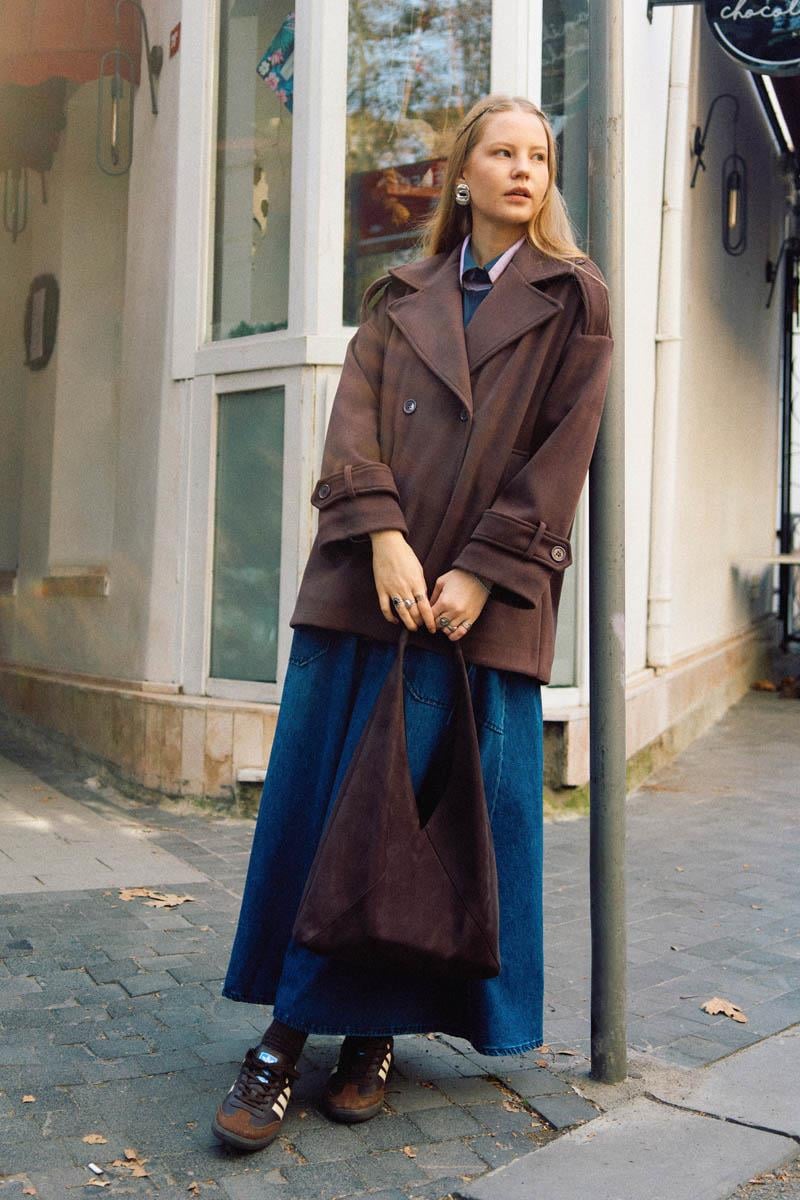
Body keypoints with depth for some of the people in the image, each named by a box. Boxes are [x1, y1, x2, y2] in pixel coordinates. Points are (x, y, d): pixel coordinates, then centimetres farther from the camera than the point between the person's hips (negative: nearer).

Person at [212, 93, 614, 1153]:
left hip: (484, 602, -2)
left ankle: (376, 1033, 15)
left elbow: (560, 453, -1)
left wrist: (480, 573, -11)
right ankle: (285, 1038, 8)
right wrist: (383, 535, -14)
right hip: (366, 586, 2)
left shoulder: (573, 301, 8)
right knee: (319, 799, 0)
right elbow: (354, 424, 4)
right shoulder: (403, 300, 16)